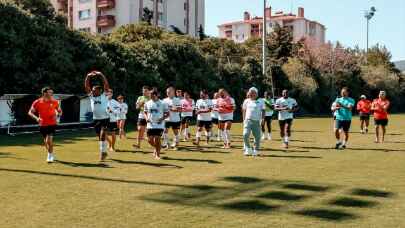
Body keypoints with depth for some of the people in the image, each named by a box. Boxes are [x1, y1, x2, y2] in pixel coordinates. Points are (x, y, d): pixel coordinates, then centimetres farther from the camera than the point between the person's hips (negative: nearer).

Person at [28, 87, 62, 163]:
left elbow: (60, 111, 10)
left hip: (52, 124, -2)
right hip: (42, 124, 2)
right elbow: (30, 112, -2)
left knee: (49, 140, -17)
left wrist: (57, 116, -13)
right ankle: (51, 155, 37)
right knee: (46, 141, 14)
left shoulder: (54, 102, -3)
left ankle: (50, 156, 1)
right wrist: (36, 118, -21)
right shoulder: (37, 102, -6)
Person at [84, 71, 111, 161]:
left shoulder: (104, 95, -6)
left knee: (103, 135, -17)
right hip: (96, 119, 5)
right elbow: (86, 86, 0)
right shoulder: (91, 96, 4)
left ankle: (103, 151, -8)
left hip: (105, 118, -5)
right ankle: (104, 152, 26)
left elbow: (106, 84, -15)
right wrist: (88, 76, -11)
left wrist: (101, 75, -18)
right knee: (99, 136, 13)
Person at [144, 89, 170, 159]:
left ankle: (158, 154, 10)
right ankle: (156, 148, 34)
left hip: (159, 125, -4)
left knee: (157, 139, -8)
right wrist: (146, 118, -3)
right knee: (150, 140, 3)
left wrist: (162, 118, -17)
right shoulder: (147, 103, 7)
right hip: (150, 125, 4)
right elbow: (145, 112, 17)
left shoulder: (162, 104, -4)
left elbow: (167, 114, 0)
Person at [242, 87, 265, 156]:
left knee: (257, 136, -2)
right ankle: (248, 149, 2)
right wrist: (244, 119, 10)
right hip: (248, 120, 1)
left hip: (256, 121, -1)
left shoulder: (260, 102, 5)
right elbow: (244, 110, 17)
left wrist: (262, 119, -7)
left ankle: (256, 150, 13)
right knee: (246, 135, -14)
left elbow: (263, 111, 7)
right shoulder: (246, 101, 11)